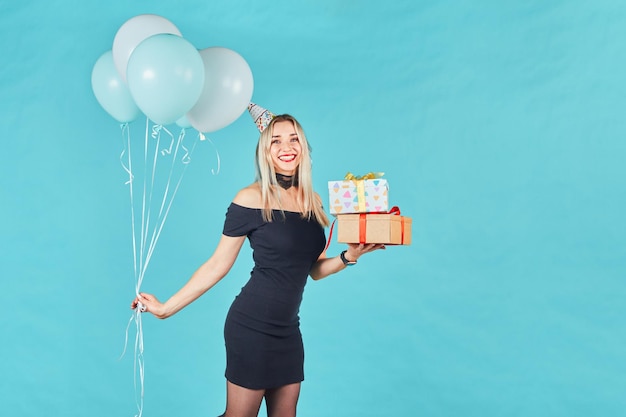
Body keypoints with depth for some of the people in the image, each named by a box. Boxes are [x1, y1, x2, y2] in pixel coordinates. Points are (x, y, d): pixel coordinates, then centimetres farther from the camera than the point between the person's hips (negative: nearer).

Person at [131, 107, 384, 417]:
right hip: (251, 326, -6)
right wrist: (166, 308, -4)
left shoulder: (313, 201, 8)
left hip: (288, 330, 6)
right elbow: (218, 264, -4)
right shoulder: (251, 199, -10)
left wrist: (350, 256, -3)